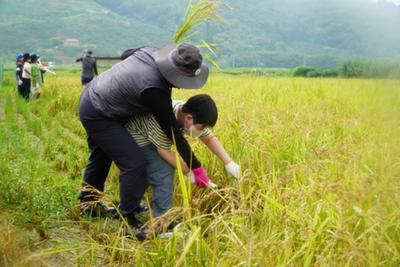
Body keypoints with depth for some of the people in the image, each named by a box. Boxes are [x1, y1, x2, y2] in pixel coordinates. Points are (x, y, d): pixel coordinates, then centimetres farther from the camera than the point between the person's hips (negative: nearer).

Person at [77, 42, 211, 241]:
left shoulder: (151, 52, -13)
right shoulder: (153, 90, -34)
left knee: (101, 156, 27)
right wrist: (197, 168, -20)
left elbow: (127, 54, 12)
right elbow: (173, 132, -28)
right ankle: (128, 220, 3)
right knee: (135, 164, -12)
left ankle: (88, 201, 49)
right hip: (98, 116, -10)